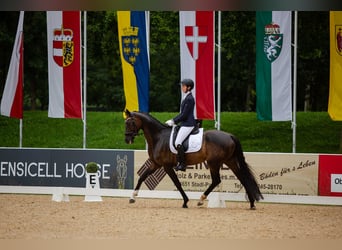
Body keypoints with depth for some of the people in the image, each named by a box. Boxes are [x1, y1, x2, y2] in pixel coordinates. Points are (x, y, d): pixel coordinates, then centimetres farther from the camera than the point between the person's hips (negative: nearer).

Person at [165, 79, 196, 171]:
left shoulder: (189, 99, -16)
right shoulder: (186, 97, 15)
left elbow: (184, 115, -18)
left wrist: (174, 121, -12)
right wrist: (173, 120, 13)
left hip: (188, 124, -11)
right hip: (184, 123, 11)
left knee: (178, 142, -19)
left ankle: (183, 164, -15)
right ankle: (179, 162, 15)